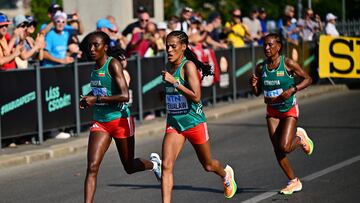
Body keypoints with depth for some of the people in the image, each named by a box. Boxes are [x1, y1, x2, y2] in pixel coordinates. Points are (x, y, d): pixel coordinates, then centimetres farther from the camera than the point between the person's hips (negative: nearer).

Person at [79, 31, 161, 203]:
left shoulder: (113, 64, -16)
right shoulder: (95, 67, 6)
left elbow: (125, 96, -24)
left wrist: (96, 99, -24)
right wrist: (88, 100, 5)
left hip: (120, 120, -6)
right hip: (100, 123, 6)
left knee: (129, 167, 13)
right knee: (92, 167, -11)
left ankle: (153, 163, 45)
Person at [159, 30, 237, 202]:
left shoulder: (188, 66, -17)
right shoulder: (169, 67, 5)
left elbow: (196, 96, -27)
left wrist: (173, 82, -29)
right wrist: (167, 90, 7)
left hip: (194, 122, -5)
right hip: (174, 122, 5)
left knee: (208, 165, 17)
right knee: (166, 166, -14)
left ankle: (226, 174, 50)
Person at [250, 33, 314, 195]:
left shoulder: (288, 63, -14)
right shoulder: (261, 68, -2)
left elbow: (307, 79, -6)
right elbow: (257, 92, 7)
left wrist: (293, 89, -20)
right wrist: (253, 84, -15)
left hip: (289, 110, -4)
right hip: (272, 112, 4)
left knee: (284, 147, -17)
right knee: (277, 150, 1)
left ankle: (300, 138, 18)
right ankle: (294, 182, 18)